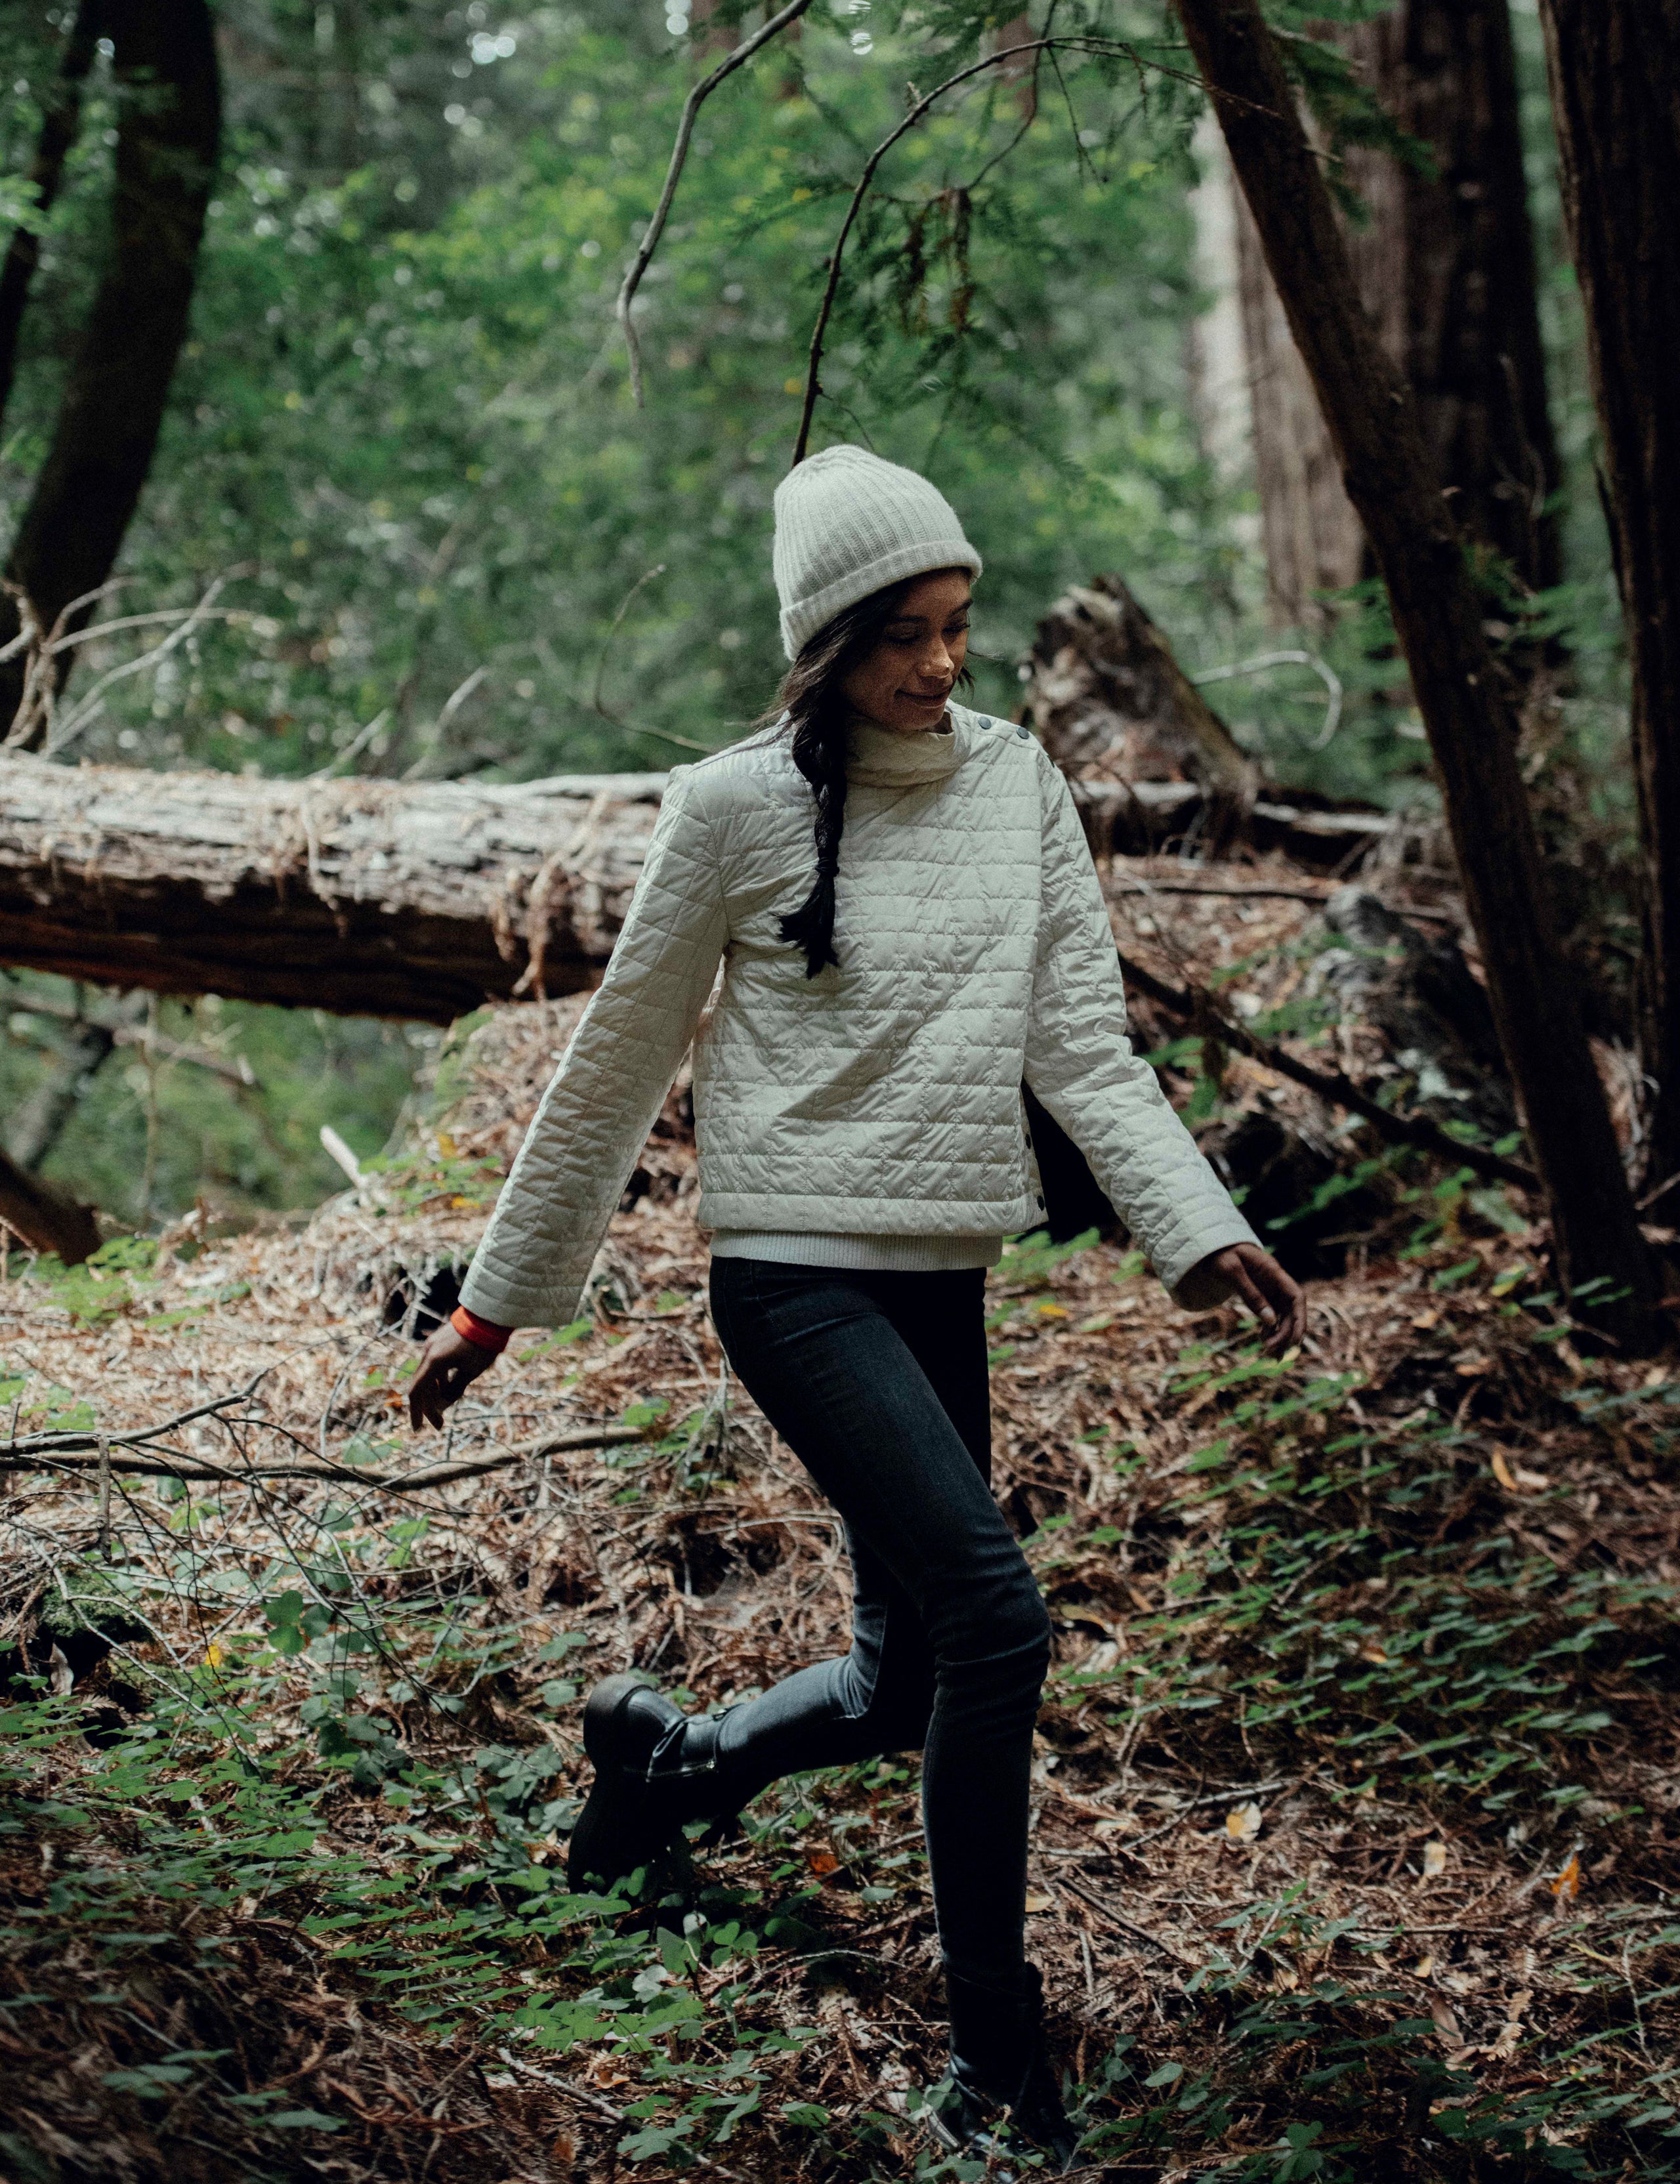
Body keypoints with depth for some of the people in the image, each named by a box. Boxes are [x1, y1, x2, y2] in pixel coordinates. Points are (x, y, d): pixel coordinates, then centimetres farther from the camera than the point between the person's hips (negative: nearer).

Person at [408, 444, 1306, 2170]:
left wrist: (1197, 1229, -9)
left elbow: (1084, 1040, 6)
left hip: (945, 1282, 6)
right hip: (796, 1272, -6)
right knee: (994, 1617, -18)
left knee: (908, 1685, 9)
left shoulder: (1017, 783, 7)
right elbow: (616, 1068, 1)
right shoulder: (739, 806, -5)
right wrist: (498, 1305, 6)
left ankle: (664, 1762, 39)